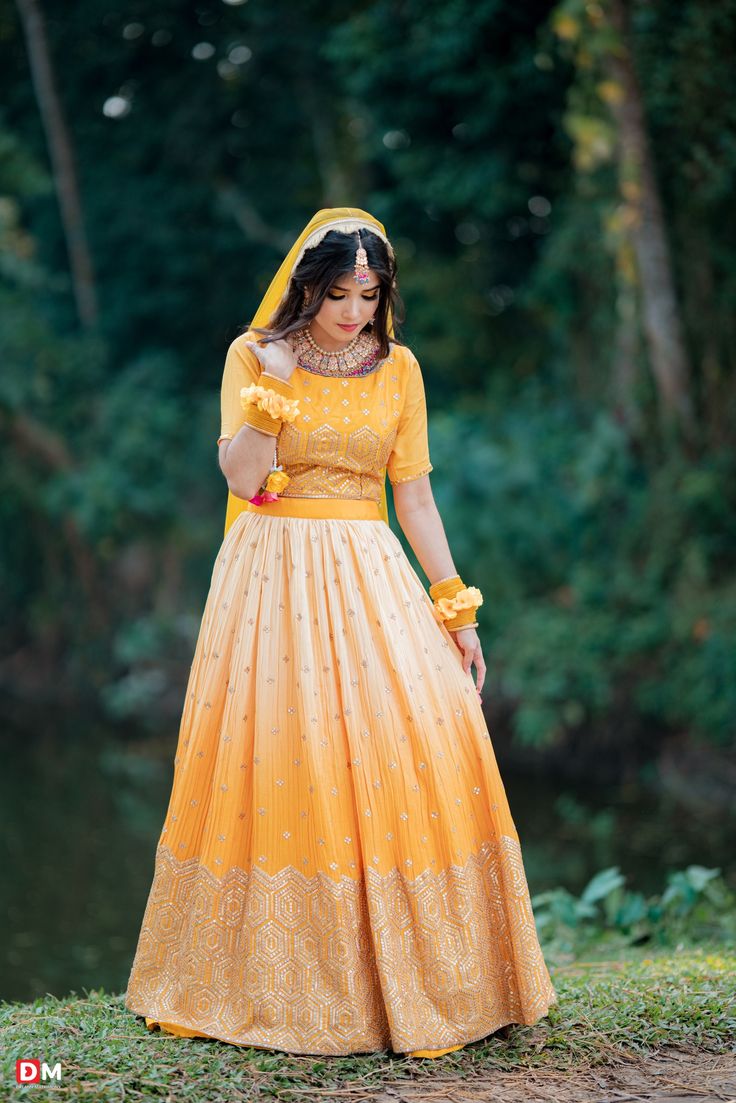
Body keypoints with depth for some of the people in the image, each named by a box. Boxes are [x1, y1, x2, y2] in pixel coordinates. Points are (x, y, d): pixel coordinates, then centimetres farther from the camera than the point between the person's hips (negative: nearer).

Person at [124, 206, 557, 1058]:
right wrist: (276, 384, -16)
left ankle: (413, 984, 4)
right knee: (275, 763, -3)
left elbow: (415, 494, 8)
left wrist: (456, 609, 4)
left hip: (370, 577, 2)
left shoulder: (397, 368, 8)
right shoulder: (252, 356, 1)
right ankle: (268, 981, 11)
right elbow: (243, 479, -10)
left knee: (414, 755, -7)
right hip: (273, 575, -2)